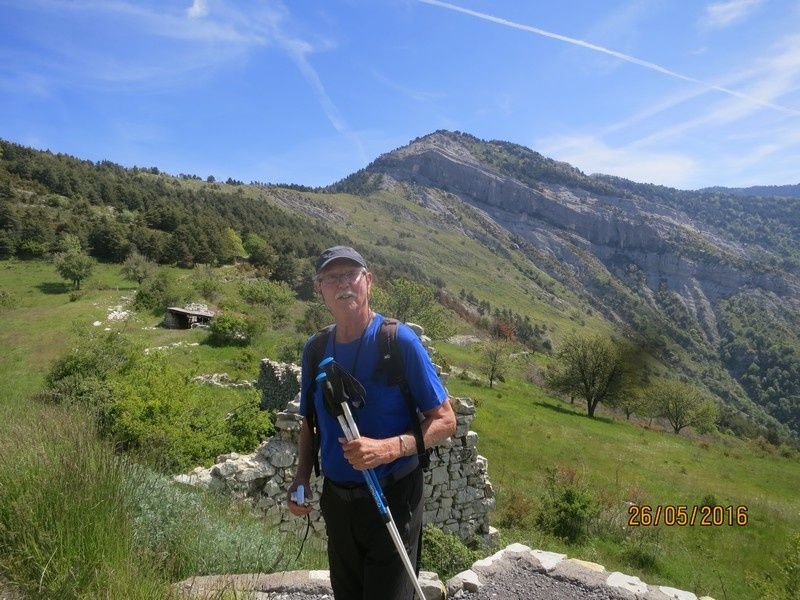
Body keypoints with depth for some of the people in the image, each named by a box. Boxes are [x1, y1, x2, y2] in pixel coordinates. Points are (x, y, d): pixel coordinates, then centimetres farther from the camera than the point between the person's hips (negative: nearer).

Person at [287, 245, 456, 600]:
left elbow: (445, 421, -13)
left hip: (393, 499, -5)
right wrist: (302, 477, -2)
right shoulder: (314, 349, 1)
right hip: (335, 500, 5)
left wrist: (388, 448, -28)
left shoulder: (399, 341, -15)